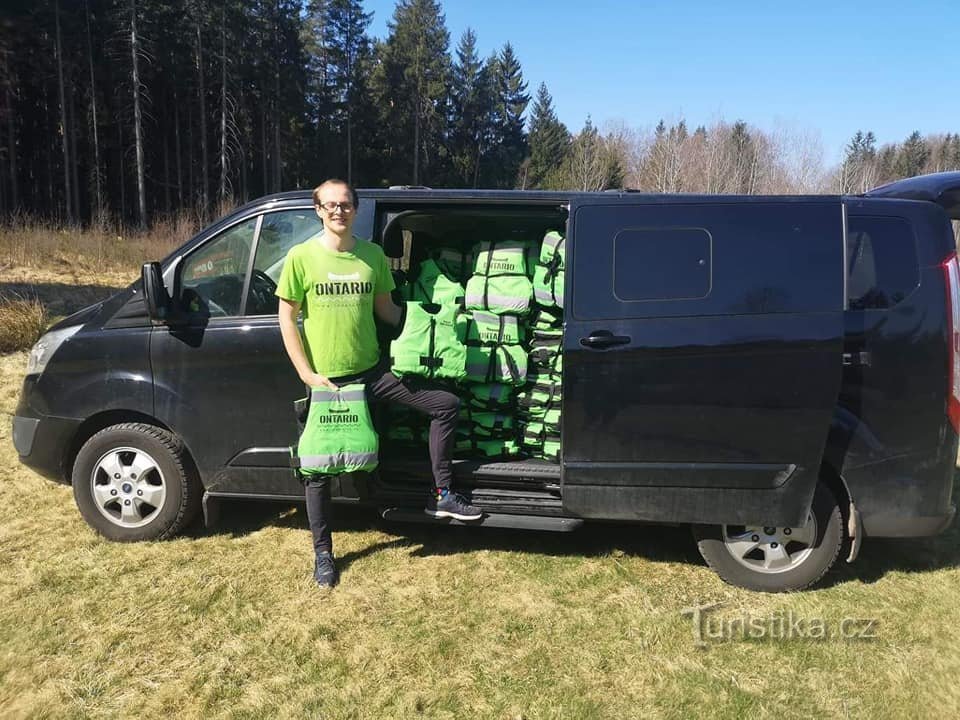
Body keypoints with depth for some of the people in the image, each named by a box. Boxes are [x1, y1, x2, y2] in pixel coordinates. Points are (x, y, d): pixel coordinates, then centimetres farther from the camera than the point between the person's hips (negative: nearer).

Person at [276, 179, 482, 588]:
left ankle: (441, 496, 9)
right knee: (318, 467, 4)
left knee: (446, 404, -4)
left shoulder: (373, 255, 2)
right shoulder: (302, 257, -7)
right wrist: (308, 375, -10)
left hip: (373, 370, 3)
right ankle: (323, 553, 24)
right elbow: (286, 318, -4)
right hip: (326, 378, -3)